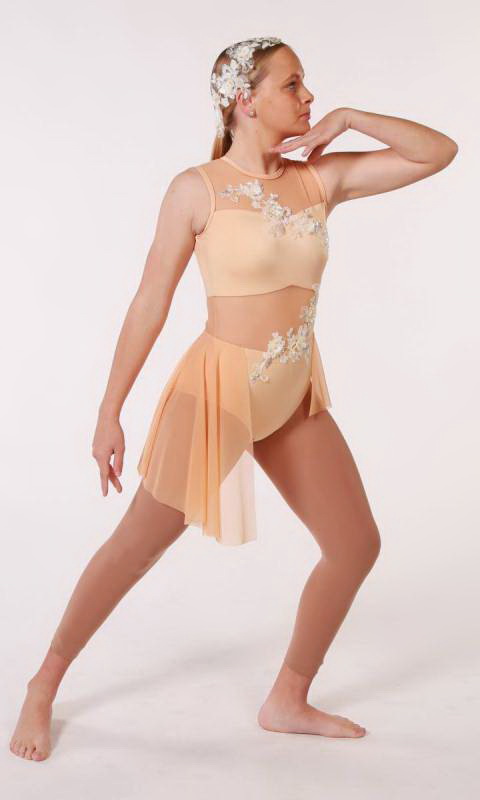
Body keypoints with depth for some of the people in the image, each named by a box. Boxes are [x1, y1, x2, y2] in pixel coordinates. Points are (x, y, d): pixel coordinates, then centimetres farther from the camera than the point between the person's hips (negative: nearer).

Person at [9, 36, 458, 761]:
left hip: (296, 399, 6)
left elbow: (440, 152, 6)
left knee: (357, 546, 8)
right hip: (221, 388, -6)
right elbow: (150, 305, -9)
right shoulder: (198, 189, -10)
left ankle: (288, 701, 25)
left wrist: (348, 118, -3)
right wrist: (109, 413, -8)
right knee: (137, 545, 4)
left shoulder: (320, 179, 4)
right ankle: (43, 688, 25)